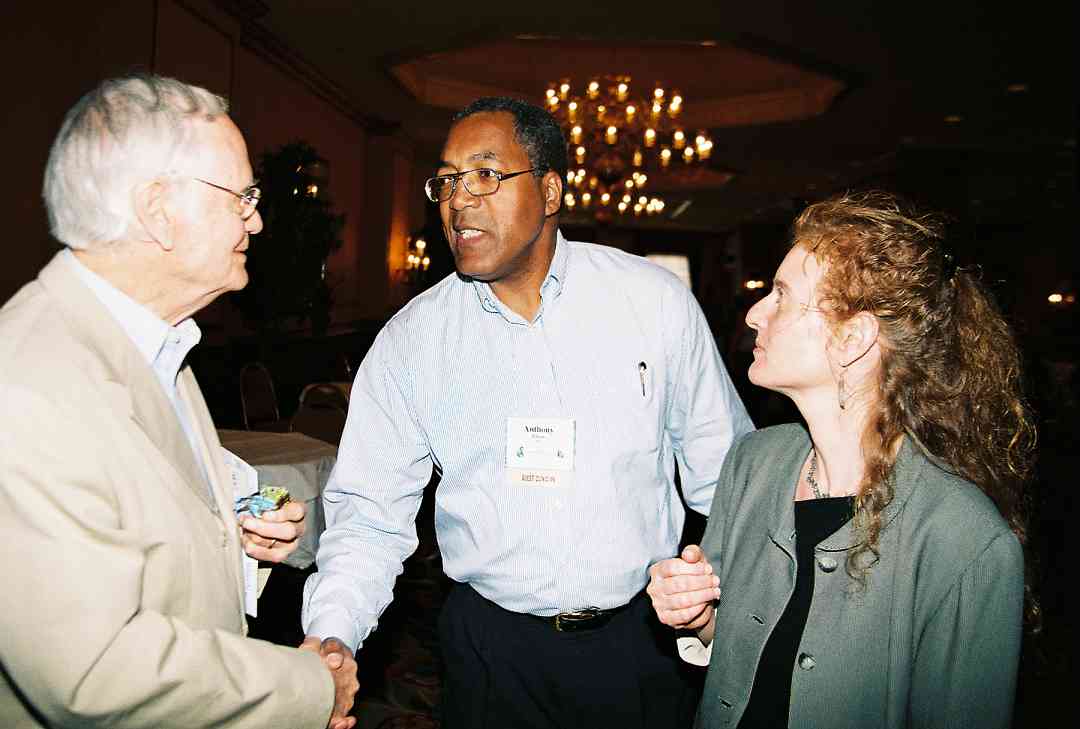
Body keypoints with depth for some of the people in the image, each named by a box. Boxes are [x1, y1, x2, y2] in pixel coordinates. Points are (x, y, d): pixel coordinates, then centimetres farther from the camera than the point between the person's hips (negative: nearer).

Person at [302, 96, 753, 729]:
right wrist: (330, 635, -18)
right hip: (490, 647, 1)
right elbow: (369, 510, -4)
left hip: (640, 635, 0)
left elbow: (726, 473, 0)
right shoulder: (409, 340, -6)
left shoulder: (658, 302, -7)